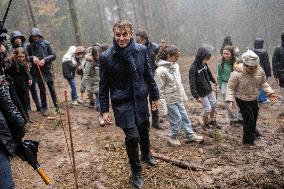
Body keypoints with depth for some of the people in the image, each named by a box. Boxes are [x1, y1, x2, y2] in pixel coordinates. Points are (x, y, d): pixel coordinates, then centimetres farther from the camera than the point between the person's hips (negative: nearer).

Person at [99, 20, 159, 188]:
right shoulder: (106, 57, -13)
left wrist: (155, 96, 9)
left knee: (144, 130, 20)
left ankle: (146, 154, 52)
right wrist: (105, 110, -7)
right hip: (122, 104, -3)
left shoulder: (141, 50, -7)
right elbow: (104, 85, -7)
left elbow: (148, 75, 4)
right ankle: (136, 172, 19)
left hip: (141, 100, 3)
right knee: (132, 137, -5)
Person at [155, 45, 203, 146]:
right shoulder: (161, 71, -21)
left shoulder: (175, 66, 3)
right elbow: (159, 89, -19)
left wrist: (184, 95, 17)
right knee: (177, 119, 2)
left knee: (185, 117, 15)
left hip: (179, 99, 7)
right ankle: (173, 138, 23)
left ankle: (190, 135, 31)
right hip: (170, 101, -7)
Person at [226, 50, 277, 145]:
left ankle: (253, 132, 54)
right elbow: (230, 87, -20)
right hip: (242, 100, -6)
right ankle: (248, 140, 19)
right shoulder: (237, 74, -31)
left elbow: (263, 83, 2)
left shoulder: (260, 71, -16)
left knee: (255, 116, 25)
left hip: (254, 99, 6)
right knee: (249, 119, -4)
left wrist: (270, 92, -9)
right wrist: (230, 100, -30)